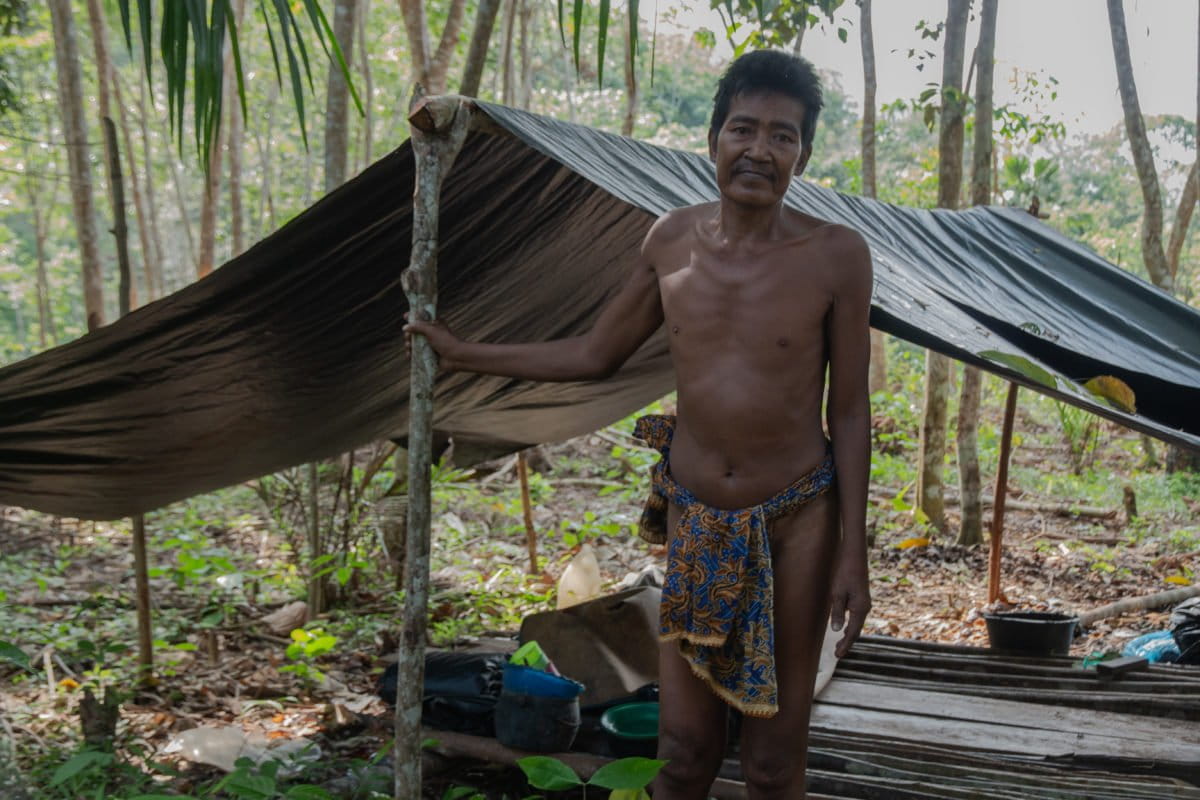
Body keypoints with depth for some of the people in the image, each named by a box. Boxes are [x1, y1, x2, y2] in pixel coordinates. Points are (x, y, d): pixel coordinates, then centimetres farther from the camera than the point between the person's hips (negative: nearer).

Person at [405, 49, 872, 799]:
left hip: (795, 523, -2)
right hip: (693, 520, 3)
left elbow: (850, 413, -6)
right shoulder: (671, 239, -1)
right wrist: (466, 353, 15)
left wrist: (853, 553, -7)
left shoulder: (837, 255, -10)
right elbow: (594, 354, 12)